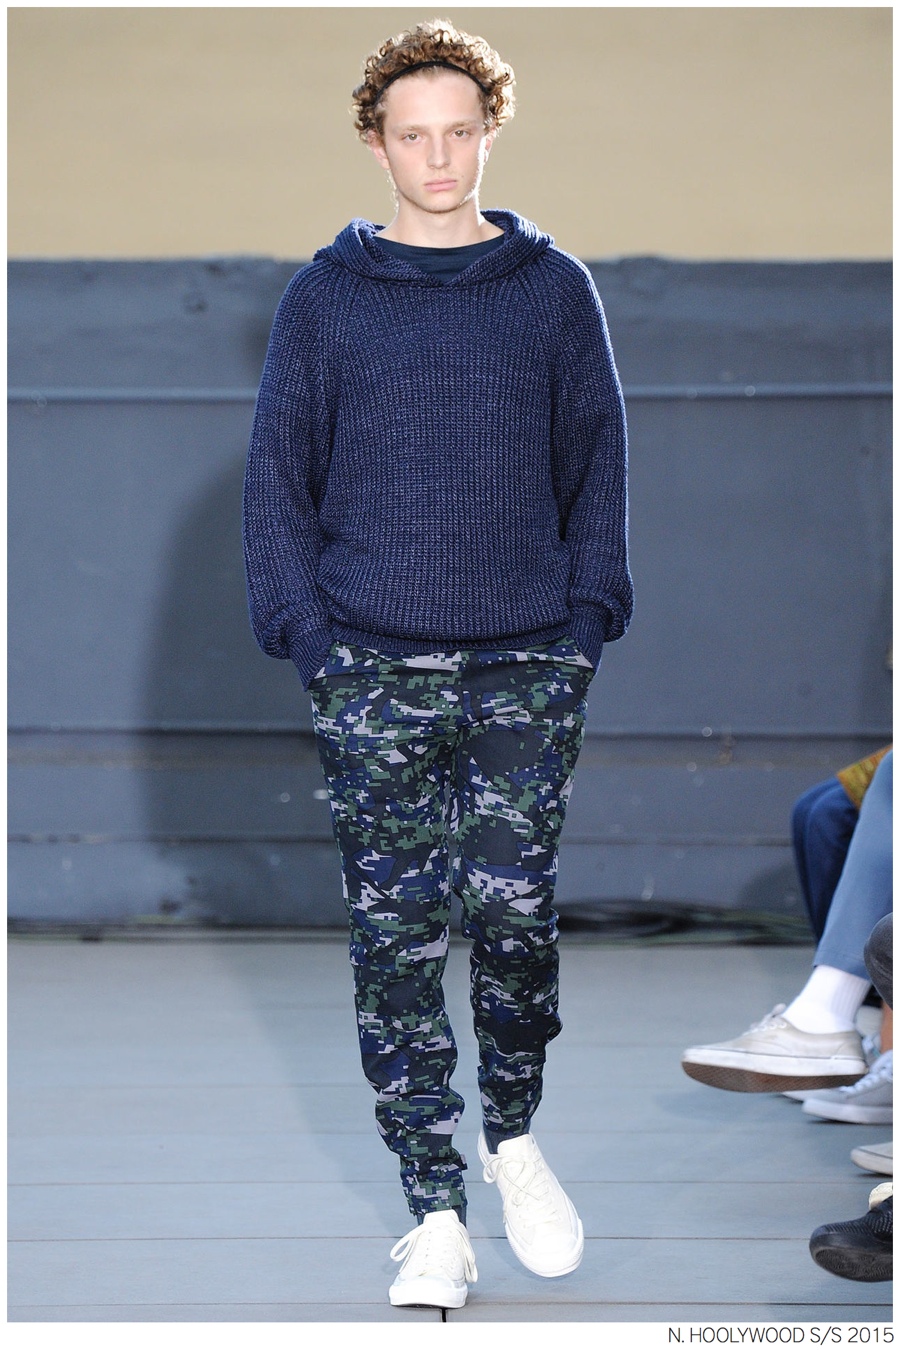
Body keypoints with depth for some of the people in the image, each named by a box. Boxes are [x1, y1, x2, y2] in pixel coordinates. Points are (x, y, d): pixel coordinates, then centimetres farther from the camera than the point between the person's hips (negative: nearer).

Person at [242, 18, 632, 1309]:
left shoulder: (554, 289, 7)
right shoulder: (327, 297, 5)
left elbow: (599, 464, 8)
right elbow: (278, 475, 5)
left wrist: (588, 619, -1)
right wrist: (305, 631, -4)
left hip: (529, 667, 0)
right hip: (374, 670, 0)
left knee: (516, 916, 2)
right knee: (395, 937, -1)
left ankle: (514, 1135, 28)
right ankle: (435, 1214, 7)